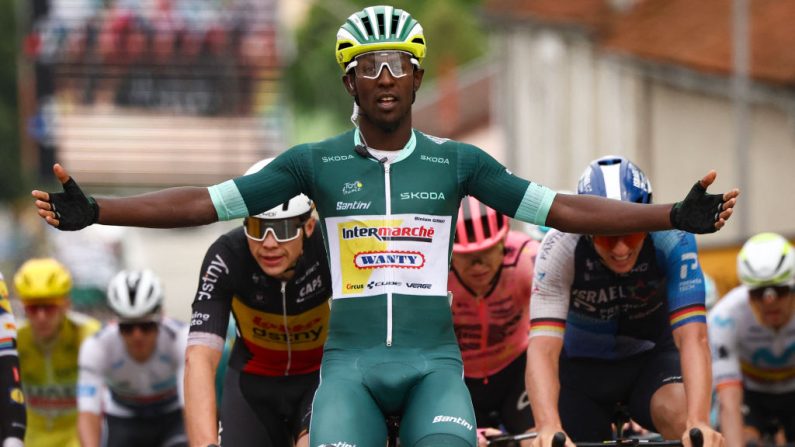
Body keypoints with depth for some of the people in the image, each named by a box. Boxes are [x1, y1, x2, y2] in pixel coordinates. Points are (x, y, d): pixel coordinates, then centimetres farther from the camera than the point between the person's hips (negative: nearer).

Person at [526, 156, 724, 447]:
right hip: (582, 364, 1)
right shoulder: (560, 248, -30)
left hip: (651, 355, -1)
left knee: (679, 414, -31)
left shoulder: (672, 239, -29)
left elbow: (692, 336, -37)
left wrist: (698, 423, -53)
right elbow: (542, 348, -40)